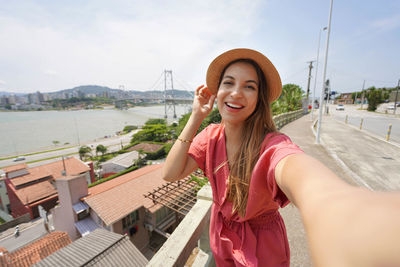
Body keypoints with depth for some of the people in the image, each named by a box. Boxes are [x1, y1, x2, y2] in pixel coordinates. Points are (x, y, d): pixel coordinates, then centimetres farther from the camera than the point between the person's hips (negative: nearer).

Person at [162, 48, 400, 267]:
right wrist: (196, 117, -24)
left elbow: (295, 170, -54)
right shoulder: (211, 136, -15)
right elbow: (171, 174, -21)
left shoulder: (272, 145, -31)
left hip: (262, 247, -3)